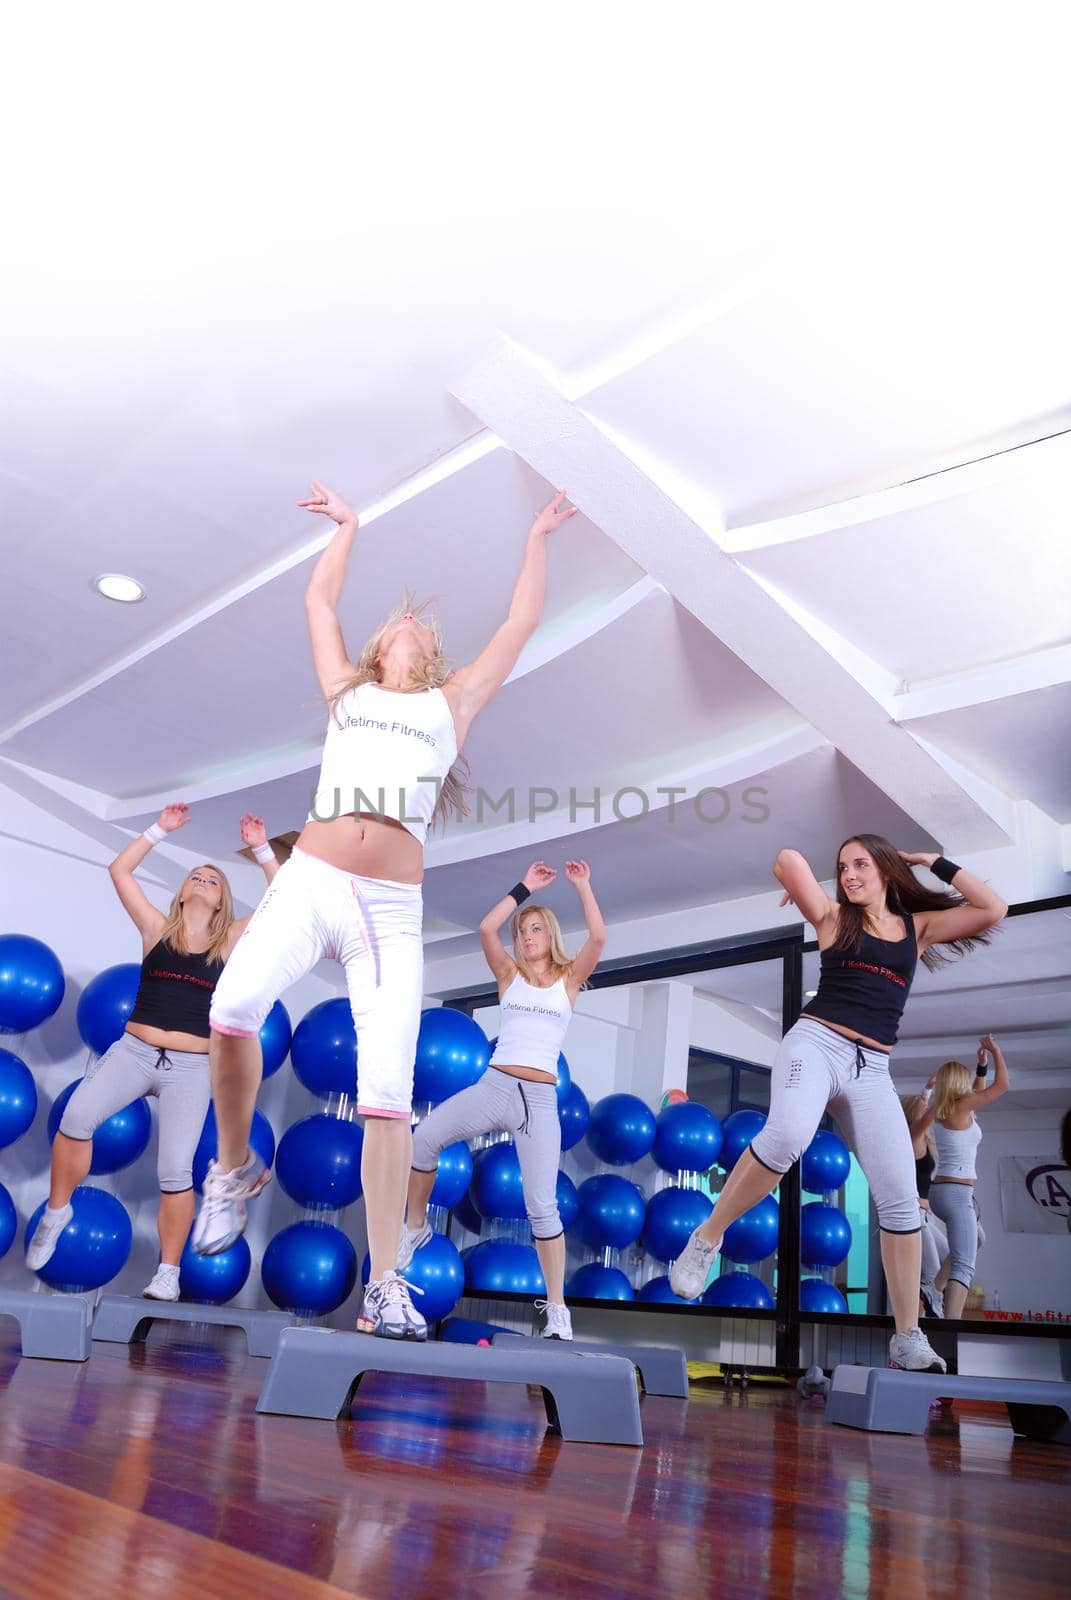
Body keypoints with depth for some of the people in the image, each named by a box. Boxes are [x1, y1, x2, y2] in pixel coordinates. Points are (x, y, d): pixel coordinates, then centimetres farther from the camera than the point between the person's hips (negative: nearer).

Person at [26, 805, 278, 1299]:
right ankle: (56, 1210, 0)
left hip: (190, 1068, 0)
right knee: (77, 1115, -24)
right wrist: (160, 830, 4)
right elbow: (119, 870, 5)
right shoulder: (157, 929, 8)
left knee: (175, 1170, -8)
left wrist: (261, 848, -2)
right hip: (133, 1051, 1)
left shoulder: (229, 941, 6)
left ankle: (168, 1272, 8)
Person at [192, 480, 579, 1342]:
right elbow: (320, 600, 33)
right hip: (308, 880, 1)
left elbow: (522, 626, 25)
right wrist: (349, 526, 45)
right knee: (234, 1006, -25)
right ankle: (235, 1164, 2)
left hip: (391, 909, 0)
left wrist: (537, 541, 35)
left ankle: (386, 1287, -1)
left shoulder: (452, 702, 21)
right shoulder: (346, 688, 23)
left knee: (389, 1089, -9)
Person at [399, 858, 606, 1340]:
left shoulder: (568, 978, 9)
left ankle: (557, 1307, 8)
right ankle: (416, 1226, 8)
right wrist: (525, 887, -2)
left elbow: (598, 938, -8)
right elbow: (485, 929, -5)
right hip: (493, 1086, 2)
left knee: (541, 1206, -6)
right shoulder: (510, 974, 12)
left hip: (539, 1099, -2)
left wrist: (583, 886, -4)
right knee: (423, 1137, -17)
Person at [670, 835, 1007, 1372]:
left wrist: (934, 862, 12)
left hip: (872, 1072, 4)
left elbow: (992, 910, 7)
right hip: (815, 1044, -3)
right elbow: (787, 861, -4)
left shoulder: (919, 926, 17)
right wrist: (806, 891, 16)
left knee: (901, 1199, -3)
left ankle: (908, 1338, 11)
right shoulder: (833, 918, 9)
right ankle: (706, 1239, -18)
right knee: (787, 1135, -34)